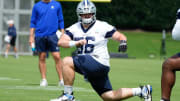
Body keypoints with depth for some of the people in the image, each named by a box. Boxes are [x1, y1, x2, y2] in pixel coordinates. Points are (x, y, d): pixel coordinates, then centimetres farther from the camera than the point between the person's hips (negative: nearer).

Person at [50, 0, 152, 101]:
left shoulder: (102, 26, -7)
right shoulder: (74, 28, 6)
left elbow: (120, 36, -8)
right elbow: (61, 41, -7)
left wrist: (123, 41, -32)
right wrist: (76, 43, -25)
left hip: (99, 63, -7)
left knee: (67, 62, -22)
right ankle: (141, 91, 22)